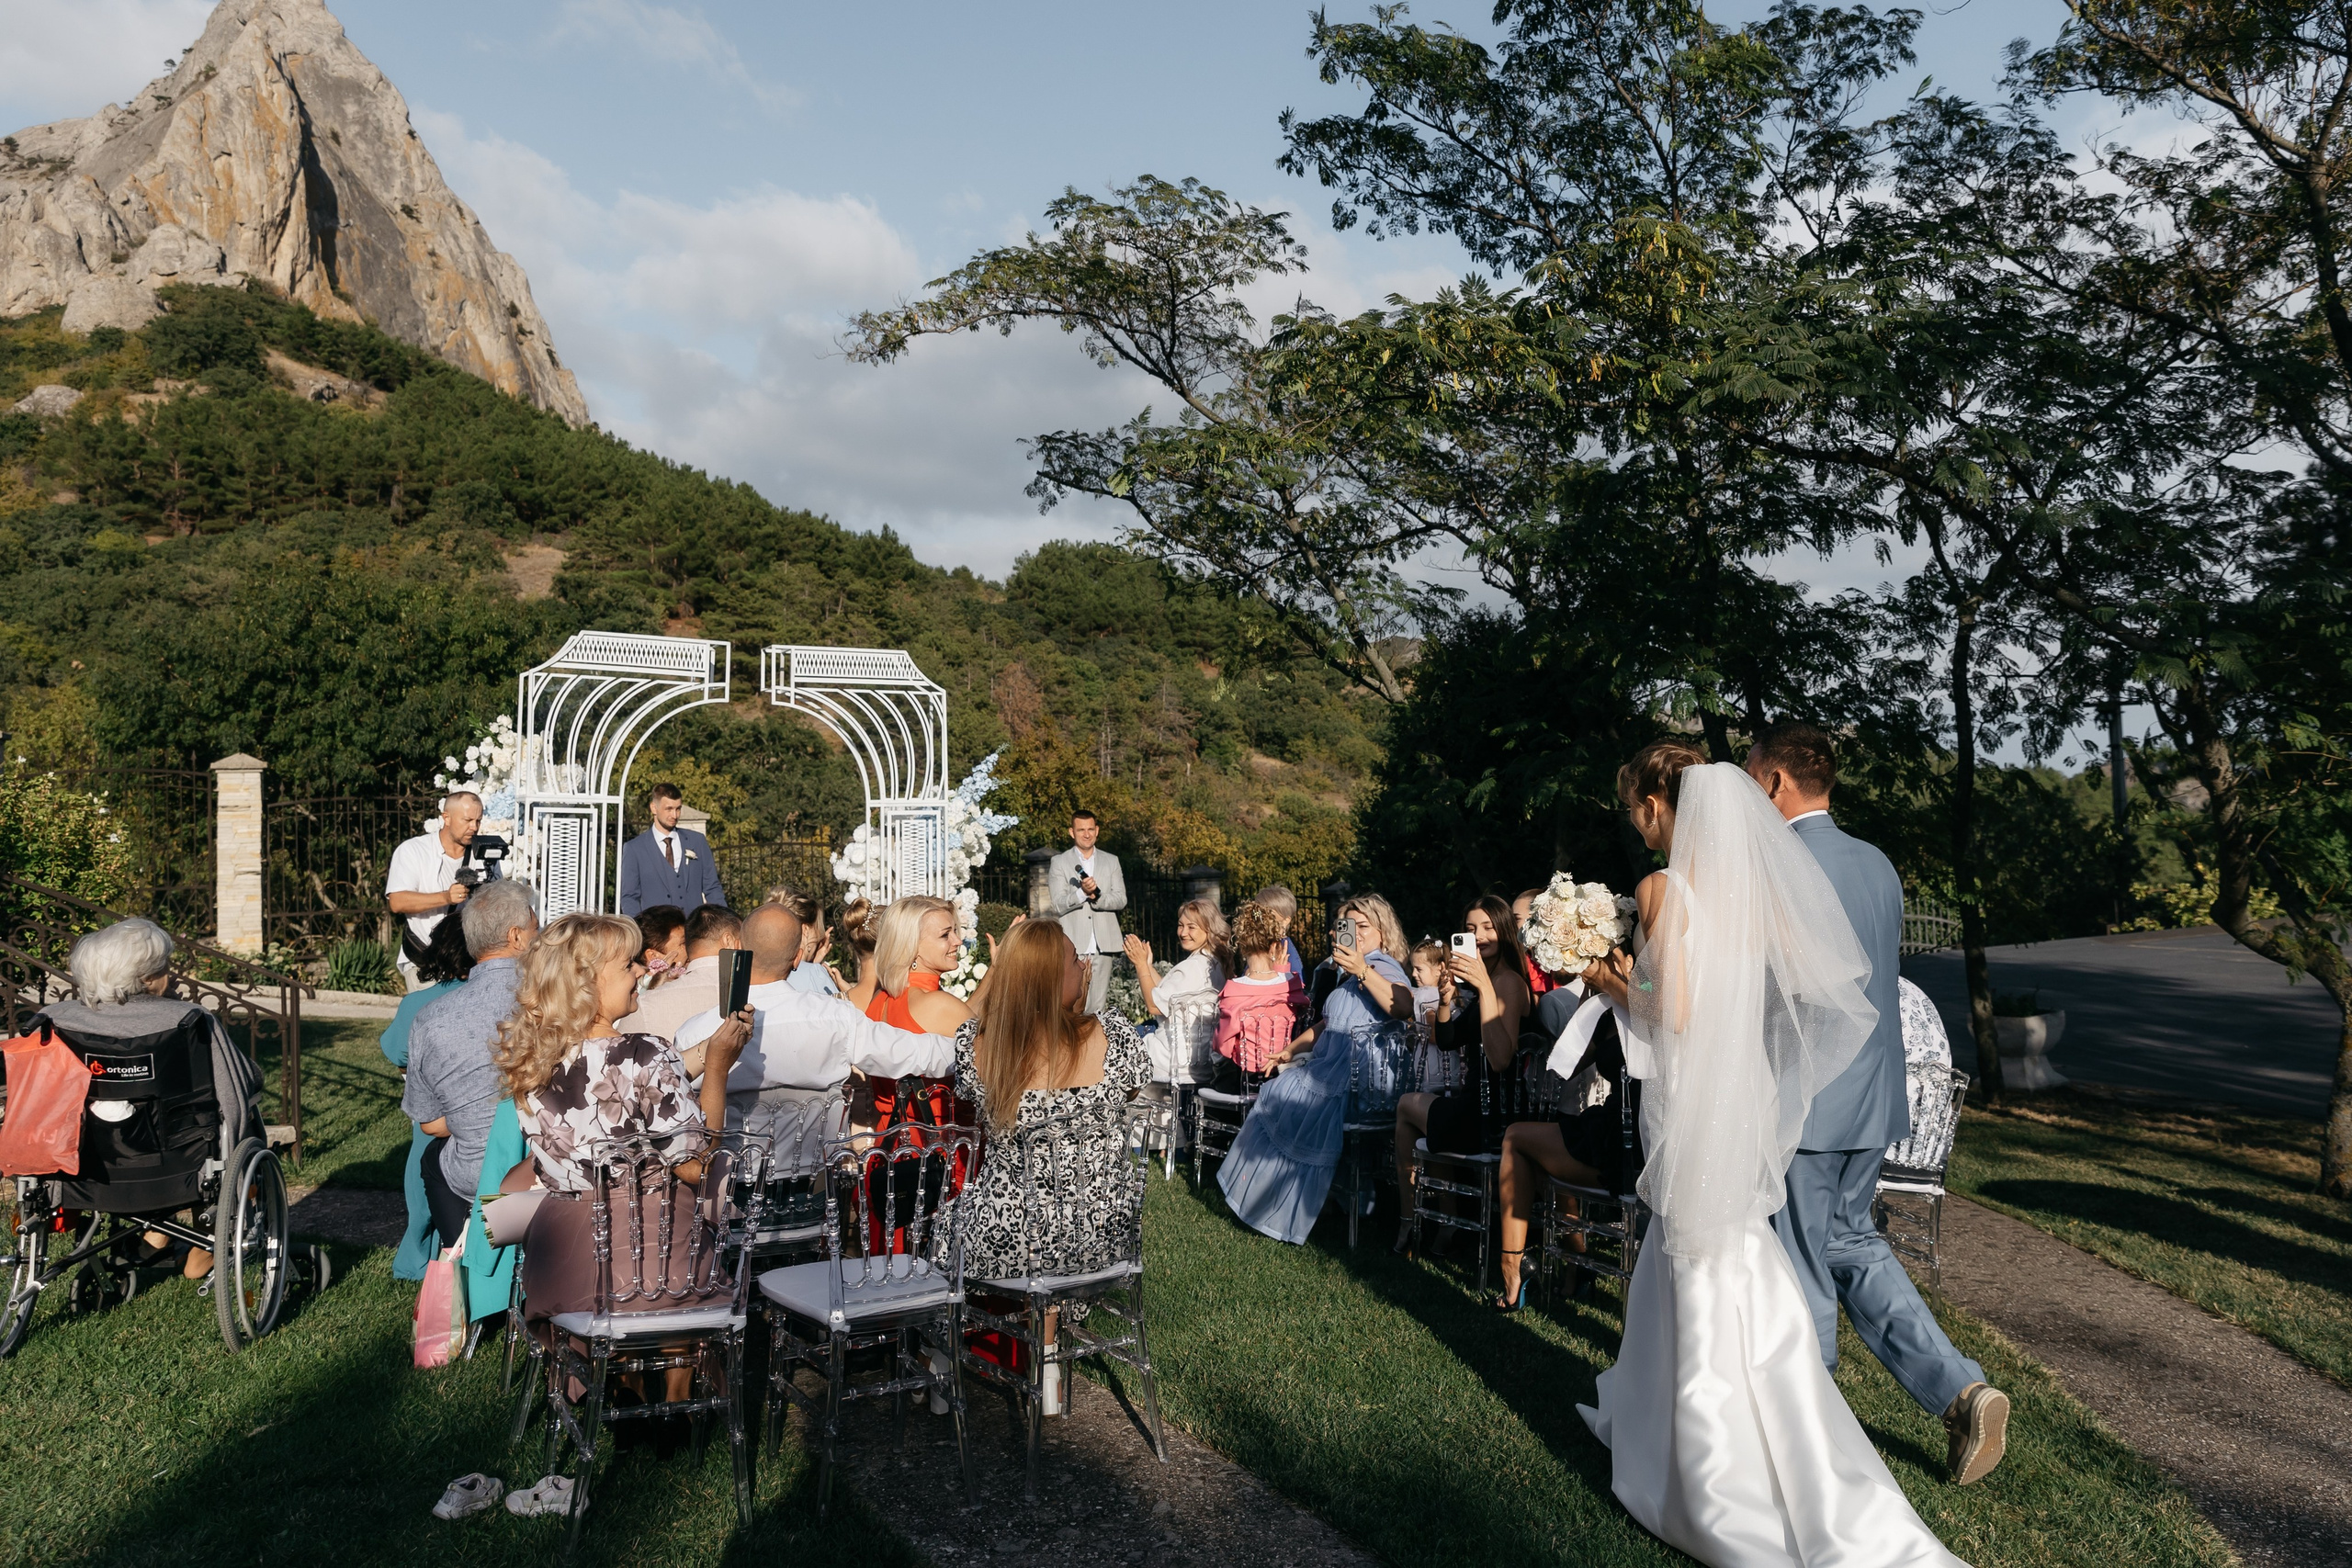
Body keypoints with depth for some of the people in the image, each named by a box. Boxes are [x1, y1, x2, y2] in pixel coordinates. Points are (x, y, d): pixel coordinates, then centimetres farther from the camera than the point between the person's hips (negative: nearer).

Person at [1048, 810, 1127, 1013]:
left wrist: (1097, 897, -13)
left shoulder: (1111, 861, 14)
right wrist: (1081, 892, -20)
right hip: (1074, 945, -2)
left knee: (1098, 1006, 2)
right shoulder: (1059, 862, 7)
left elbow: (1121, 900, 5)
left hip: (1103, 945, 3)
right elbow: (1058, 906, -2)